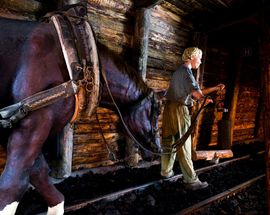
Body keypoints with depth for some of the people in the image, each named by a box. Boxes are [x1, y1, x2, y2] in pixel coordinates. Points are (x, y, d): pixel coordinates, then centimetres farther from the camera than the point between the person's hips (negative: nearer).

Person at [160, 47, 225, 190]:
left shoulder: (179, 71, 20)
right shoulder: (186, 71, -9)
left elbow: (193, 92, 19)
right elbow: (196, 92, -18)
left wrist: (215, 88, 18)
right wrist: (205, 99, 0)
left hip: (170, 108, 10)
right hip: (179, 109, -10)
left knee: (170, 141, 17)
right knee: (183, 145, -6)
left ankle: (166, 171, 29)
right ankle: (191, 180, 1)